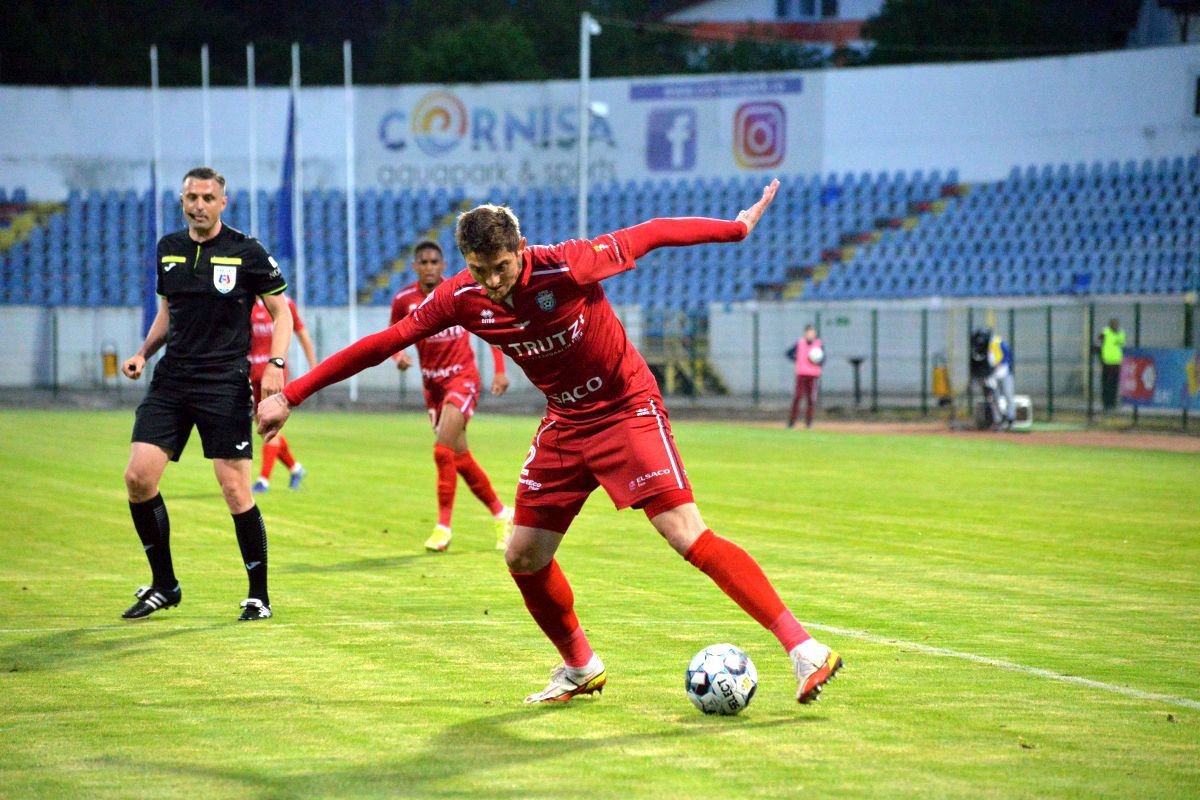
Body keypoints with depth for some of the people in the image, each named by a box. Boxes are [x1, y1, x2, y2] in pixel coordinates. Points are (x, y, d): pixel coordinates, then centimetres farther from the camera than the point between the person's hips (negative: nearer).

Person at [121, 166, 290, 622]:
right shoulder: (169, 249, 11)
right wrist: (143, 353, 9)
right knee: (138, 476, -6)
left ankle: (259, 595, 5)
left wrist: (275, 364, -12)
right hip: (171, 380, 5)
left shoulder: (246, 252, -3)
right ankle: (164, 586, 10)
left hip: (225, 383, -5)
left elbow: (281, 312, 2)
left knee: (235, 489, -9)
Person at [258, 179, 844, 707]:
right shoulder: (461, 300, -11)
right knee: (524, 556, 5)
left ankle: (804, 650, -21)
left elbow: (648, 236, -11)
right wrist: (291, 395, -7)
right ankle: (580, 669, 28)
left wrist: (738, 226, 0)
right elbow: (383, 343, -6)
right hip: (564, 423, 6)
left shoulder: (568, 266, -24)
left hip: (627, 410, -6)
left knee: (689, 537, -19)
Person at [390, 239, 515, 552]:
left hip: (462, 378, -4)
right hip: (432, 384, 4)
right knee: (460, 457, 8)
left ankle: (443, 526, -15)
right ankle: (501, 513, 26)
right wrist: (399, 356, -11)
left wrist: (500, 370, -3)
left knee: (443, 449, -20)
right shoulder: (404, 300, -1)